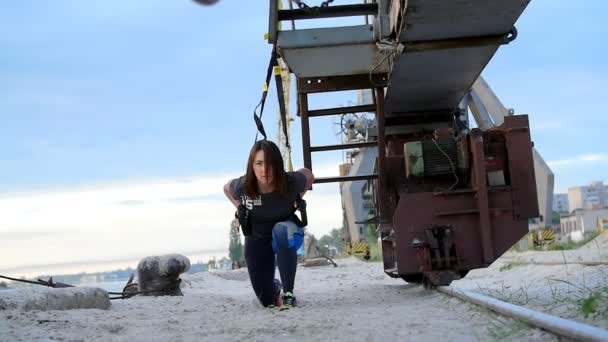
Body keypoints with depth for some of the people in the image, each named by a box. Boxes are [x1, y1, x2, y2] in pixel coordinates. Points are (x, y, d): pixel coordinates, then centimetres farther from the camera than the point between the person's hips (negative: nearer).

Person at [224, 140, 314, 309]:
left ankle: (288, 293, -29)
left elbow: (309, 175, -3)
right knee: (268, 300, 5)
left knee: (281, 230, -41)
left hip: (288, 232, -2)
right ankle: (275, 287, 46)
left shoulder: (291, 182, -29)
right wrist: (241, 209, -8)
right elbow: (226, 188, 1)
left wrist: (296, 202, -9)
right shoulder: (243, 186, -26)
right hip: (257, 238, 2)